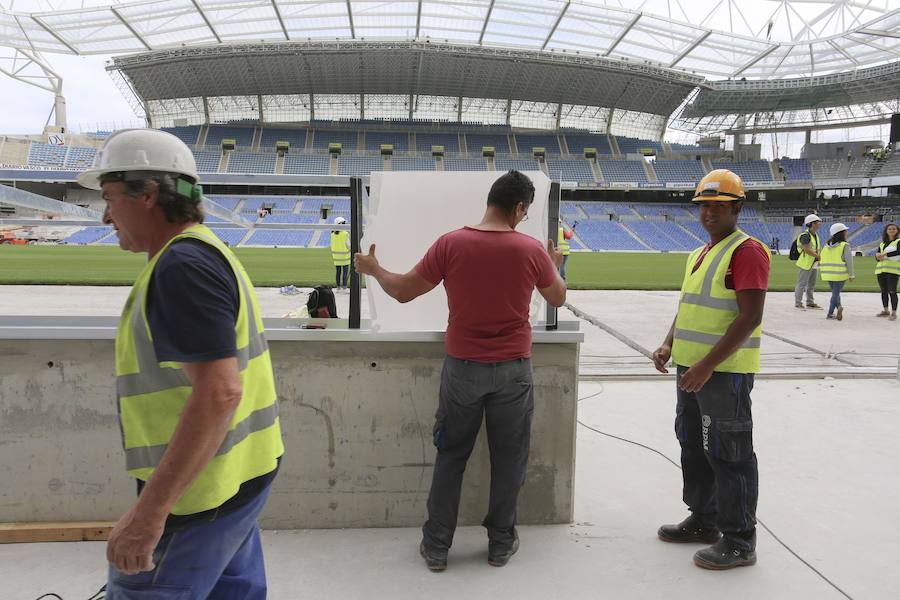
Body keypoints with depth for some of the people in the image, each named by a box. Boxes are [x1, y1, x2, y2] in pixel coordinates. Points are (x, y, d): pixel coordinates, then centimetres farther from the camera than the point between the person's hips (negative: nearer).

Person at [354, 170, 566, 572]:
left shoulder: (450, 244, -9)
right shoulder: (532, 250, -7)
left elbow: (402, 291, -2)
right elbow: (558, 298, 11)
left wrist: (373, 270, 17)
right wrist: (555, 265, 31)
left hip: (462, 367, 1)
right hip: (513, 369, 0)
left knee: (450, 456, 13)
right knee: (508, 457, 14)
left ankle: (436, 546, 21)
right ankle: (501, 543, 26)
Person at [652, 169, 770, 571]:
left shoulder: (747, 251, -13)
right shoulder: (698, 254, 16)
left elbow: (750, 317, -20)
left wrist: (708, 365, -23)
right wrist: (669, 345, 7)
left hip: (725, 373, -9)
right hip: (691, 370, 10)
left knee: (729, 455, 0)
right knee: (694, 447, 18)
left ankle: (739, 542, 13)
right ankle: (703, 521, 34)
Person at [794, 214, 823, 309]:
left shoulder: (816, 235, 14)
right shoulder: (805, 235, -15)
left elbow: (817, 249, 18)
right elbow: (807, 250, -23)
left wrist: (819, 260, 6)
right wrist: (819, 256, -17)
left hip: (814, 264, 9)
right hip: (806, 263, -9)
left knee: (811, 284, 13)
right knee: (802, 283, -4)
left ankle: (810, 302, 20)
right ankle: (798, 303, 0)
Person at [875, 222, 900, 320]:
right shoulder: (882, 243, 19)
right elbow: (877, 255, 14)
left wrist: (884, 254, -15)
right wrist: (878, 256, -10)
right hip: (880, 269, 6)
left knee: (892, 291, -9)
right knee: (884, 291, 12)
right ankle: (885, 310, 22)